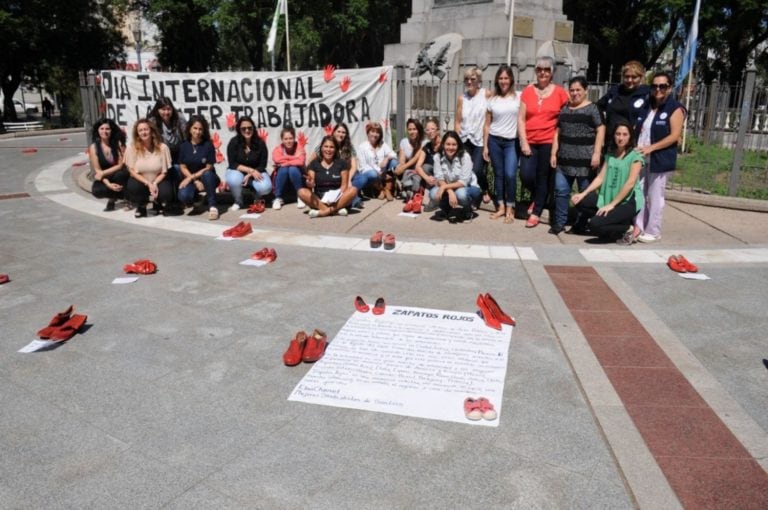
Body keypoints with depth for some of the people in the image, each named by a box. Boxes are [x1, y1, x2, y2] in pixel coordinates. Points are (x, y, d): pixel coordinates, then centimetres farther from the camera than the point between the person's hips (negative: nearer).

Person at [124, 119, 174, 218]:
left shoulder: (162, 147, -12)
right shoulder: (131, 147, -13)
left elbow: (164, 172, -7)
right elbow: (132, 171, -10)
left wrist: (154, 184, -23)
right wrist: (148, 184, -21)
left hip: (158, 180, 0)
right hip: (140, 181, 0)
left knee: (166, 194, -31)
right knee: (132, 188, -34)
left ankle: (156, 202, 10)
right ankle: (141, 206, 3)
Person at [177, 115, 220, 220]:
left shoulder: (208, 145, -8)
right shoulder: (184, 145, 0)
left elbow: (208, 168, -9)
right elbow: (183, 167, -1)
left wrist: (191, 177, -16)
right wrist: (196, 182, -15)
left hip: (207, 178, -1)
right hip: (190, 179, 2)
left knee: (207, 174, -38)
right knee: (184, 197, -30)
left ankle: (212, 205, -26)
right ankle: (197, 197, 8)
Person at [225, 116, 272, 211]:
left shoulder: (260, 143, -11)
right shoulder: (234, 142, -14)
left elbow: (262, 165, -9)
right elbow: (232, 164, -16)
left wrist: (250, 175, -25)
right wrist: (251, 170, -27)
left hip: (255, 172, 1)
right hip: (237, 172, -1)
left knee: (266, 187, -30)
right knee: (234, 179, -38)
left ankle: (257, 198, 10)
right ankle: (238, 202, -4)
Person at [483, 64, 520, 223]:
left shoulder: (519, 97, 0)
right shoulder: (492, 100, 7)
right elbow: (487, 125, 9)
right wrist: (485, 146, 5)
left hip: (512, 142, -2)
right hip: (494, 140, 3)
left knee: (510, 175, -13)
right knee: (498, 174, 8)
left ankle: (510, 208, 2)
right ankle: (501, 207, 18)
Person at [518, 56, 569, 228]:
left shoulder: (559, 92, 0)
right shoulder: (527, 91, 5)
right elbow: (521, 119, 4)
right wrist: (524, 142, -4)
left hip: (549, 142, -2)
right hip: (530, 142, 2)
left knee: (543, 177, 2)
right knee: (526, 175, -5)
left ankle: (536, 213, 13)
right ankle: (538, 198, 26)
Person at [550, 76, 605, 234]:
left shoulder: (592, 108, -1)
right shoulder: (564, 109, 14)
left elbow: (600, 130, -6)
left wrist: (596, 153, -15)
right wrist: (554, 153, 9)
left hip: (585, 159, -5)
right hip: (565, 158, 5)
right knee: (561, 190, 3)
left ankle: (582, 223, 14)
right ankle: (559, 222, 12)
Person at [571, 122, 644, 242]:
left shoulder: (635, 156, -9)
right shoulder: (610, 155, 10)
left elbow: (630, 183, -17)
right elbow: (600, 178, 5)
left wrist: (612, 204, -22)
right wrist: (583, 193, -9)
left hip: (628, 201, -7)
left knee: (595, 225, -25)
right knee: (580, 202, -10)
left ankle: (627, 228, 2)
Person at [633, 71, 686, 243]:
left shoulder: (675, 109, -5)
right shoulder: (648, 105, 13)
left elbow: (674, 136, -13)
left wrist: (651, 148, -20)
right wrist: (636, 147, 1)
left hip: (660, 160, -6)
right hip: (642, 158, 6)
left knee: (655, 197, 0)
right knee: (639, 194, 7)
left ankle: (653, 231, 10)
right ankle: (638, 227, 17)